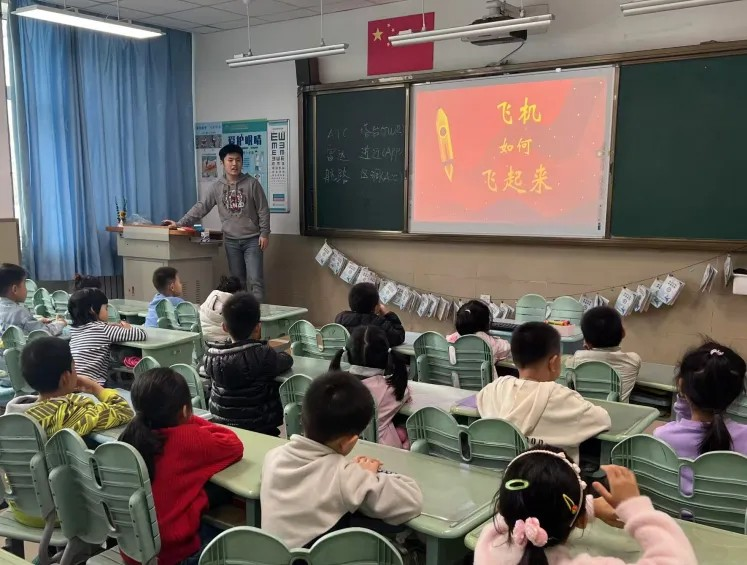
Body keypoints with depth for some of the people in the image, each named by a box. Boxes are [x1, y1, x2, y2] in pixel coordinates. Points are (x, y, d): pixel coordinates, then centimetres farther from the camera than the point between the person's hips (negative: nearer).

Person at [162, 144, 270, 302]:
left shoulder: (252, 183, -5)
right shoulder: (216, 187, 2)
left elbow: (263, 210, -3)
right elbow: (200, 208, -2)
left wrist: (264, 233, -8)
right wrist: (180, 224, -11)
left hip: (252, 239, -3)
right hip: (231, 241, 3)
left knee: (256, 280, -8)